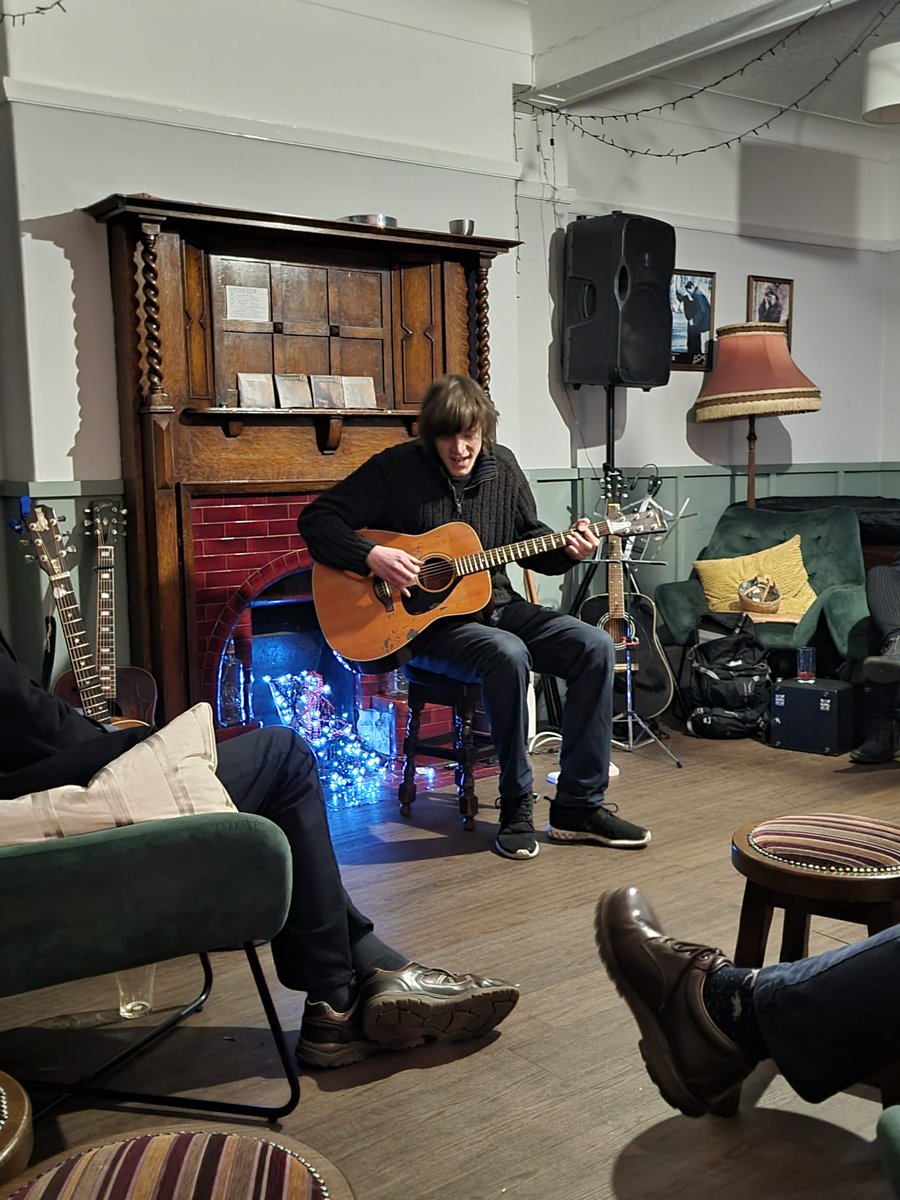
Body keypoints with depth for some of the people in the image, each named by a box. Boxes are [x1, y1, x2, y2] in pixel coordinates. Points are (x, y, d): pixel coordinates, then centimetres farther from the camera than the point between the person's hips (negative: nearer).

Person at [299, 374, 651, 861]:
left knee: (594, 647, -14)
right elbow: (317, 518, -9)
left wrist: (567, 552, -5)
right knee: (508, 654, -36)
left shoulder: (502, 466, 6)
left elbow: (529, 540, 16)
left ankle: (578, 806, -8)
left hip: (497, 605, 6)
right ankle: (516, 807, -17)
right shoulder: (398, 468, -9)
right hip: (427, 622, -6)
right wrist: (372, 555, -23)